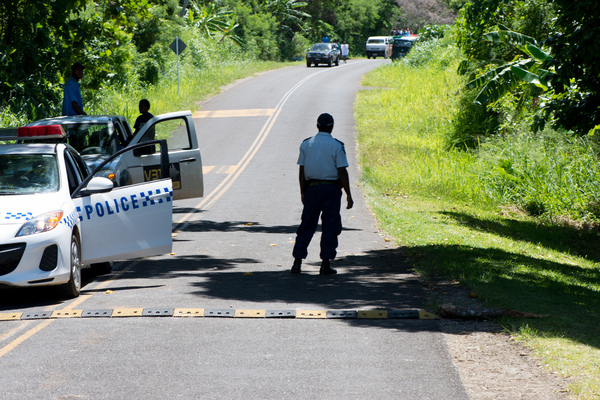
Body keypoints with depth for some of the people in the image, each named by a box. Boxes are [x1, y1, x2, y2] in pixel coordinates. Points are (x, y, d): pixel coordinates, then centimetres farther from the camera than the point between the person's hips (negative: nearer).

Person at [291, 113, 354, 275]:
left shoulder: (306, 144, 4)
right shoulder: (336, 146, -7)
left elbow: (302, 171, 6)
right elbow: (342, 172, -9)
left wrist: (303, 193, 15)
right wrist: (348, 195, -5)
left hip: (311, 188, 3)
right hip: (331, 189, -3)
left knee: (307, 225, 9)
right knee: (330, 227, 3)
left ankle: (297, 262, 3)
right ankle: (325, 264, -1)